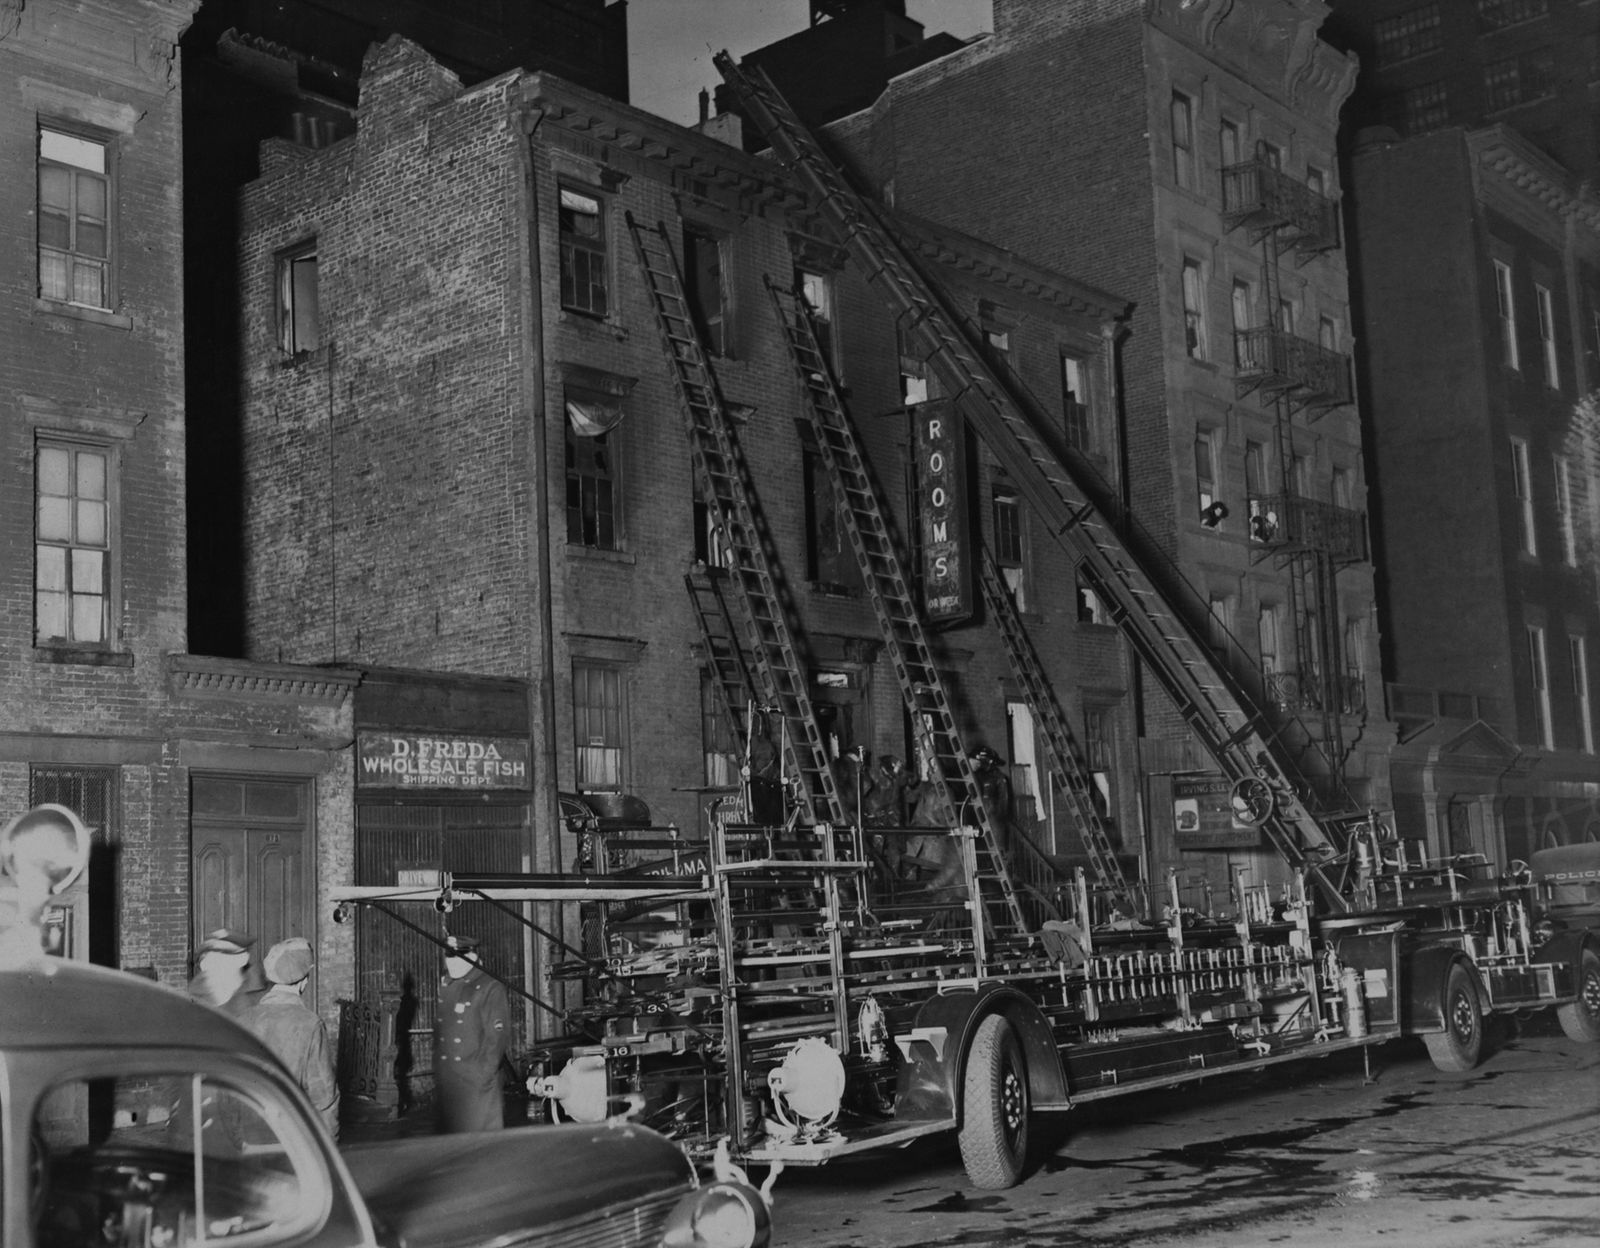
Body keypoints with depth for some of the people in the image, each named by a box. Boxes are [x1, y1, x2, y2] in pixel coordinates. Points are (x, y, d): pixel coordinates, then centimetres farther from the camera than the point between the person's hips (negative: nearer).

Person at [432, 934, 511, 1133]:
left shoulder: (491, 988, -7)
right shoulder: (444, 987, 13)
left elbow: (498, 1035, -11)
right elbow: (438, 1033, 18)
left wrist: (485, 1074, -17)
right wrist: (436, 1077, 14)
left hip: (477, 1080, -6)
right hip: (446, 1080, 6)